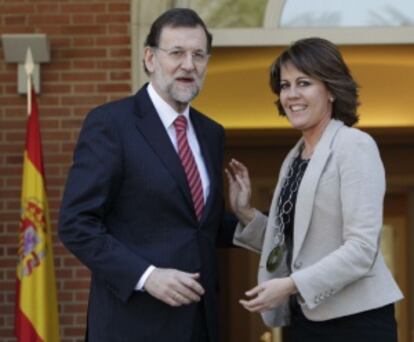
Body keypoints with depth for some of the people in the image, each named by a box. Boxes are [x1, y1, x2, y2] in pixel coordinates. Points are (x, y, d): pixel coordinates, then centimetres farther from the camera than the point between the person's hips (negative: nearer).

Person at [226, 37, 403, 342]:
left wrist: (291, 284, -23)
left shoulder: (354, 146, -10)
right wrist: (245, 214, 3)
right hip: (306, 317, 7)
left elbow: (363, 247, -19)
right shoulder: (294, 158, 13)